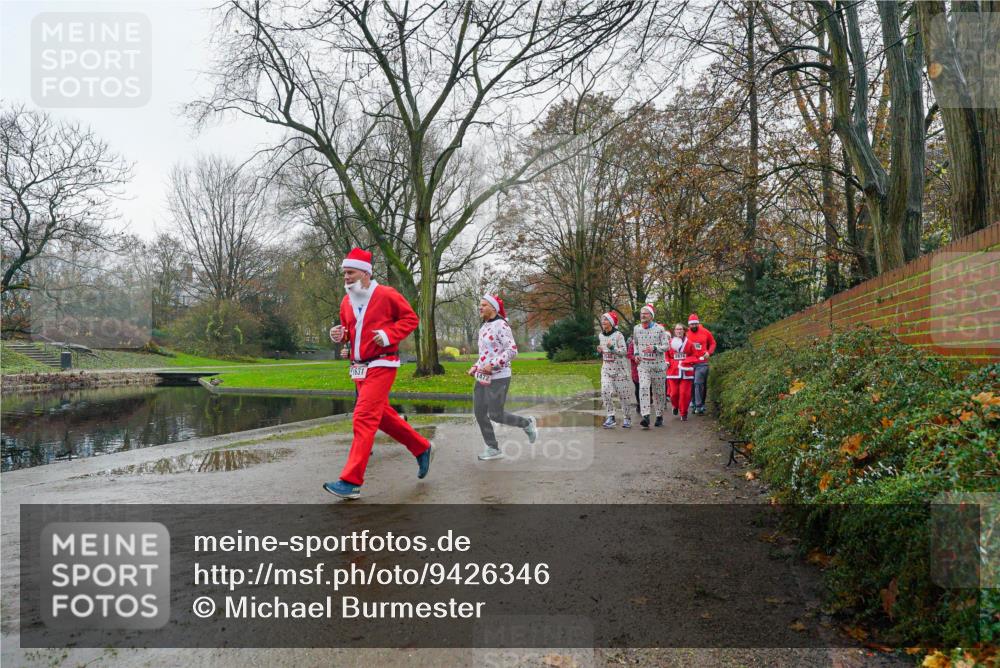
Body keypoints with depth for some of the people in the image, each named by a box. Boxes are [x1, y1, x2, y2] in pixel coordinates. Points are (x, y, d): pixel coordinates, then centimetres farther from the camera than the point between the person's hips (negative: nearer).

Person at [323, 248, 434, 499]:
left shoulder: (386, 295, -9)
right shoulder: (346, 301, 10)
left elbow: (411, 318, -4)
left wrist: (389, 335, -17)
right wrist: (339, 335, -1)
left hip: (381, 365, -8)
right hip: (358, 367, 8)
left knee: (364, 419, -14)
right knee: (382, 415, 16)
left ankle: (351, 482, -13)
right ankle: (422, 448, 35)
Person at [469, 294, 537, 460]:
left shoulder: (501, 325, -13)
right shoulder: (483, 328, 14)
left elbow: (512, 351, -19)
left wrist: (492, 366, -23)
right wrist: (475, 367, 11)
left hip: (498, 378, -8)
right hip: (482, 377, 8)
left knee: (495, 415, -4)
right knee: (479, 413, 3)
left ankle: (527, 423, 21)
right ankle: (493, 449, 14)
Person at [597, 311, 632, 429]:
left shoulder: (618, 335, -10)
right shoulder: (600, 336, 9)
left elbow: (624, 351, -14)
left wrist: (612, 348, -28)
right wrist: (600, 351, 2)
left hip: (619, 367, -5)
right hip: (606, 367, 5)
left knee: (623, 393, 1)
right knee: (605, 391, -13)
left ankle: (627, 418, 14)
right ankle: (610, 417, -8)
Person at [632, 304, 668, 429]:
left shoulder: (660, 329, -5)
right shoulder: (636, 329, 6)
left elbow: (666, 346, -6)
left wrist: (654, 348, -23)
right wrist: (636, 354, 7)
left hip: (658, 364, -1)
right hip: (643, 365, 2)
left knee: (659, 392, 6)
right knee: (643, 389, -17)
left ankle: (659, 416, 22)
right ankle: (645, 416, -24)